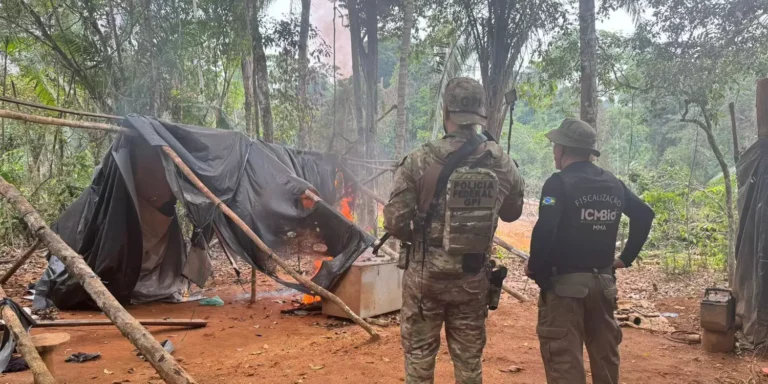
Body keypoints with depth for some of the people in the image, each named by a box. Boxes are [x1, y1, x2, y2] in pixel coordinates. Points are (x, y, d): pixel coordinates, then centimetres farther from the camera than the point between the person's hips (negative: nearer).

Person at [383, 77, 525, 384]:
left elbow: (395, 222, -12)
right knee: (469, 358, 17)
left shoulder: (420, 161, -14)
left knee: (419, 353, 13)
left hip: (425, 272, -2)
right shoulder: (502, 162, -3)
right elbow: (512, 212, 12)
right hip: (474, 276, 3)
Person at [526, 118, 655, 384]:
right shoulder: (613, 183, 9)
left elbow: (545, 230, -26)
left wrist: (535, 269, -13)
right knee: (606, 354, 20)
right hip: (603, 281, 7)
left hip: (564, 283, -7)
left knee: (564, 360, -1)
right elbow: (644, 214, 16)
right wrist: (626, 257, 18)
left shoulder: (559, 183, -14)